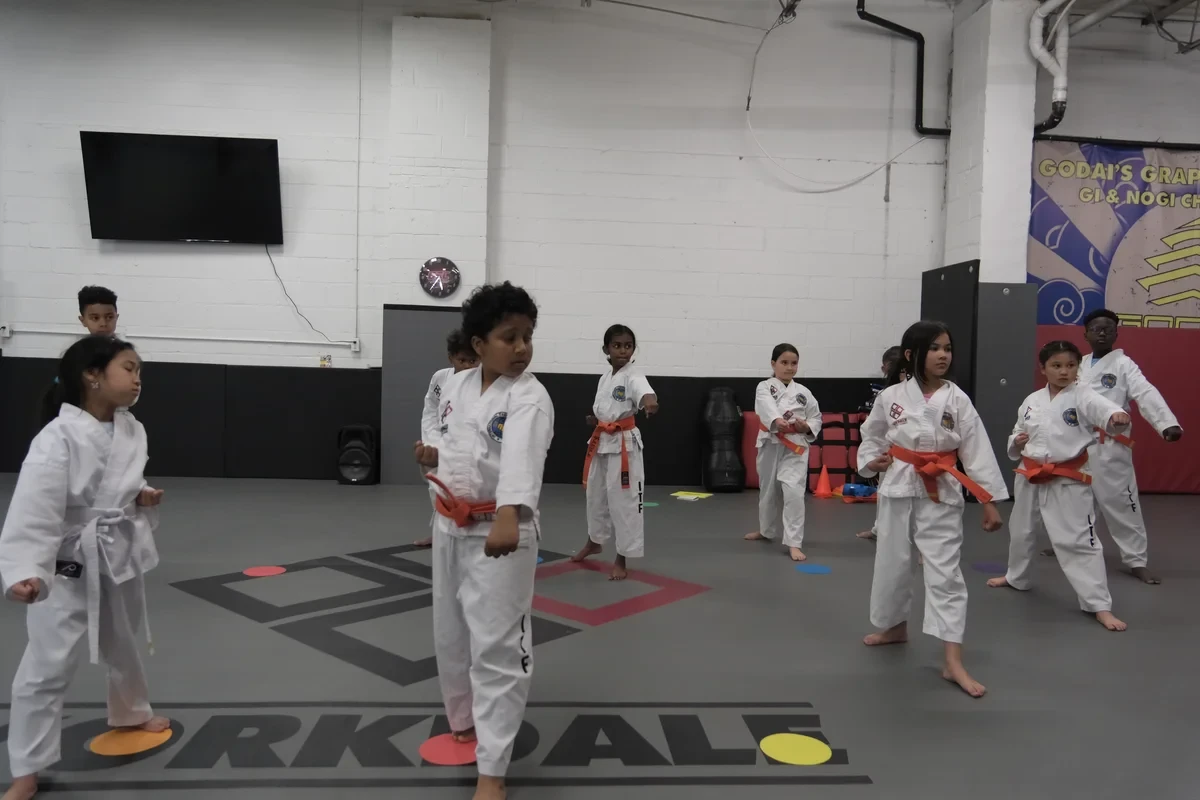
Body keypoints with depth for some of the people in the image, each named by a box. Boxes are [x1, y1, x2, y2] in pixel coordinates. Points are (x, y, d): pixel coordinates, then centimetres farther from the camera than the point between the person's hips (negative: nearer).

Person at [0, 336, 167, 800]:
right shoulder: (57, 440, -24)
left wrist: (143, 498, -6)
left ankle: (131, 713, 51)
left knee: (124, 645, 26)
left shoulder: (131, 430, -2)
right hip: (71, 566, -6)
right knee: (46, 670, 1)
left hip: (121, 556, 7)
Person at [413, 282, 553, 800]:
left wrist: (509, 517, -51)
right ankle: (464, 721, 46)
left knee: (497, 647, -5)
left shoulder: (529, 398, -17)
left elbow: (522, 458, -35)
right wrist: (433, 455, -4)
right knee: (451, 636, 21)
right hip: (451, 528, 7)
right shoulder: (455, 386, 3)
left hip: (501, 531, -6)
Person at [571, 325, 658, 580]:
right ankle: (594, 542, 44)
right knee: (596, 495, 21)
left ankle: (621, 559, 6)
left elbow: (645, 393, -37)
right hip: (601, 442, 7)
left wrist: (650, 403, -60)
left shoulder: (633, 377, -14)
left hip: (624, 443, -7)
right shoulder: (604, 378, 9)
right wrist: (595, 419, 0)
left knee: (624, 500, -5)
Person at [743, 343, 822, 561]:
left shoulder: (803, 392, 4)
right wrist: (778, 421, -45)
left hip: (795, 448, 0)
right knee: (768, 491, 17)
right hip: (770, 445, 1)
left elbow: (816, 417, 12)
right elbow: (767, 408, -24)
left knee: (793, 492, -16)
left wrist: (807, 427, -11)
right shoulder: (764, 387, -3)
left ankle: (794, 543, -10)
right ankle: (766, 530, 41)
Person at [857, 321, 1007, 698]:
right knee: (891, 564, 14)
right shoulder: (891, 396, -3)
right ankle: (894, 627, 40)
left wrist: (990, 501, -6)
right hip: (898, 489, 2)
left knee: (945, 573, -4)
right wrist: (871, 461, -8)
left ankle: (953, 663, 0)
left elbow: (977, 450, -4)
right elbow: (872, 436, 12)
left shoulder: (957, 399, -5)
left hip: (941, 494, -1)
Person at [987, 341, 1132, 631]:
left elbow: (1101, 407, -34)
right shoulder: (1032, 401, 4)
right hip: (1031, 477, 6)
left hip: (1068, 481, -5)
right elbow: (1018, 434, 15)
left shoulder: (1082, 395, -11)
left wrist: (1116, 416, -56)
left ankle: (1100, 605, 1)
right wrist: (1016, 442, -8)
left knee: (1080, 540, -8)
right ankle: (1017, 577, 47)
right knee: (1020, 532, 22)